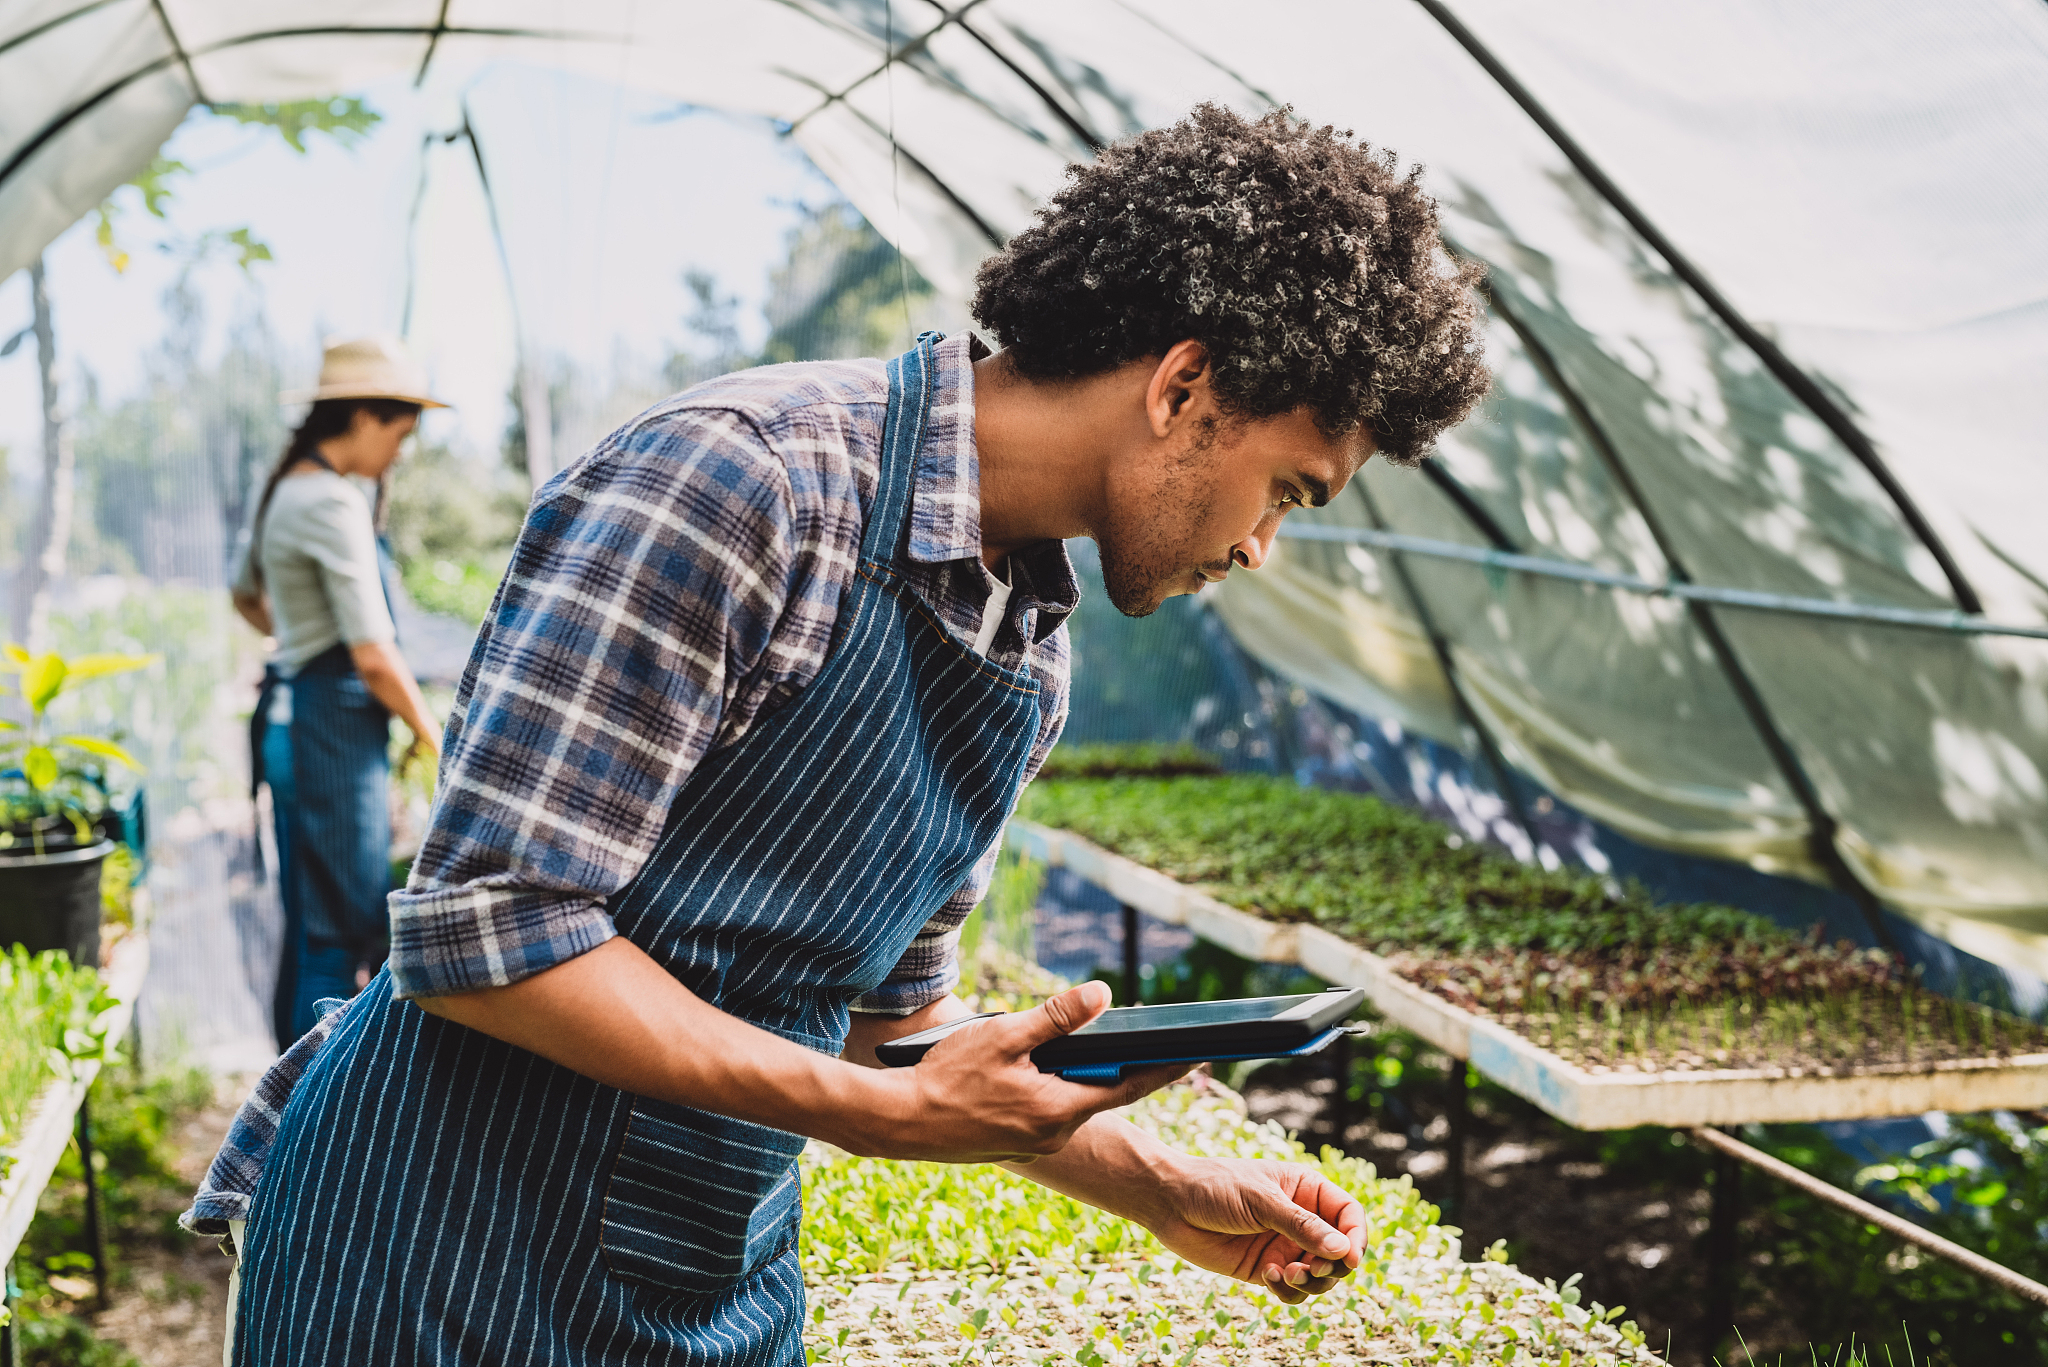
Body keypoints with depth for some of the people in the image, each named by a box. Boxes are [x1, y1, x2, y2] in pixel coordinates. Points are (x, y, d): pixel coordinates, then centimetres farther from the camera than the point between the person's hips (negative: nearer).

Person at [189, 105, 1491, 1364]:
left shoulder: (1032, 651, 5)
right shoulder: (734, 478, -21)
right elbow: (481, 932, -24)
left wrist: (1162, 1190, 8)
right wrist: (897, 1114, -23)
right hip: (460, 1257, -7)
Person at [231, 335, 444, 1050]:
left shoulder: (288, 489, 13)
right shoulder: (335, 503, -17)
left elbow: (248, 597, 31)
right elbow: (373, 655, -19)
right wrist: (430, 732, -7)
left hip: (292, 716, 10)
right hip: (334, 725, -10)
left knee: (311, 928, 16)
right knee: (341, 935, -5)